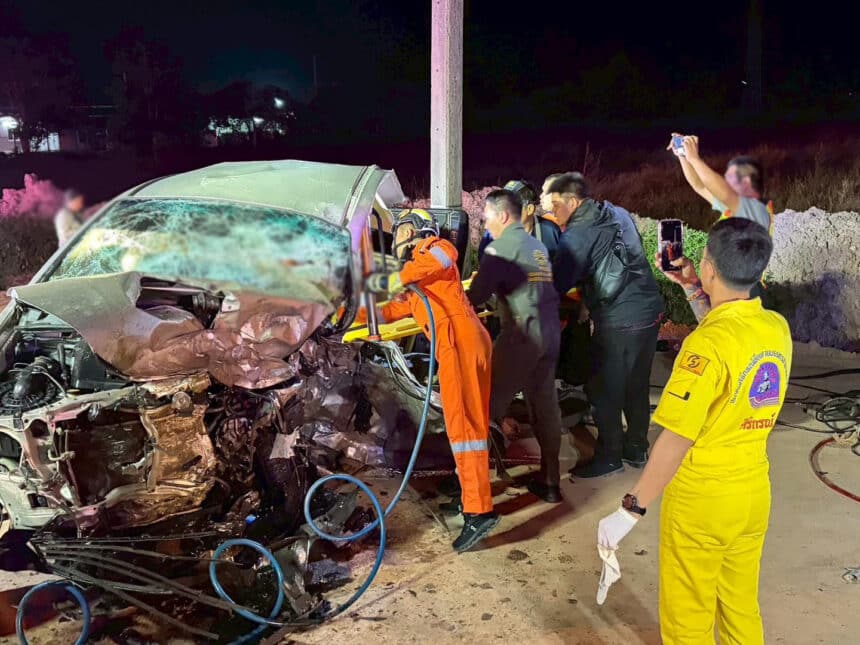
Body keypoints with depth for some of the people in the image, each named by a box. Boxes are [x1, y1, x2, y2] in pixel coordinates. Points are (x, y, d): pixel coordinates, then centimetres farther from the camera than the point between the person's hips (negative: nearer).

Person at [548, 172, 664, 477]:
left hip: (619, 321, -8)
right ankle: (636, 449, 32)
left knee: (604, 391, 6)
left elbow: (558, 283, -10)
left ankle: (609, 457, 16)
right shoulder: (619, 214, 12)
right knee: (636, 387, 19)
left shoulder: (577, 235, -11)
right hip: (650, 310, 8)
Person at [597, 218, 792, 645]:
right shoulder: (777, 327, -4)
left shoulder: (707, 344, -25)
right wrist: (695, 291, 15)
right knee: (741, 609, 24)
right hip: (753, 494, 7)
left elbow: (676, 440, -27)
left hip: (701, 499, -7)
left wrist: (631, 509, -21)